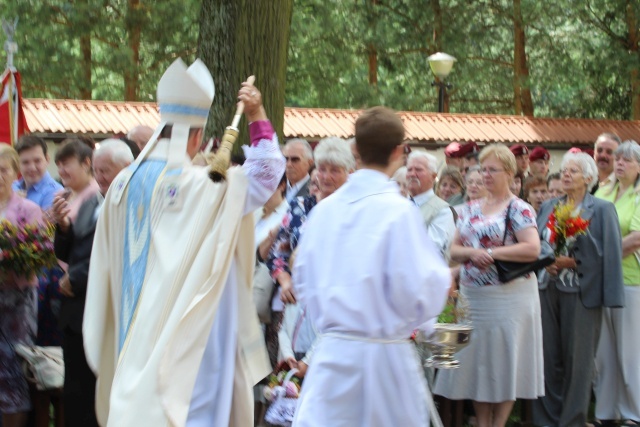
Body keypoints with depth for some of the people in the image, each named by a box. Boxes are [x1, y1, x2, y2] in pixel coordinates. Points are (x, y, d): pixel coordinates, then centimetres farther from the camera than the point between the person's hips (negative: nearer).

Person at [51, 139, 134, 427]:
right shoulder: (89, 204, 14)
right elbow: (65, 254, 15)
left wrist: (74, 280, -9)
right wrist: (63, 226, -4)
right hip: (76, 314, 8)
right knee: (76, 396, 11)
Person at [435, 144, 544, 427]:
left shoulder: (519, 209, -5)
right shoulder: (470, 209, 13)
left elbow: (533, 249, -17)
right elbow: (454, 250, 10)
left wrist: (491, 253, -16)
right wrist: (472, 253, -11)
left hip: (508, 295, -6)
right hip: (472, 295, 6)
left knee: (504, 361, 1)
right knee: (477, 360, 7)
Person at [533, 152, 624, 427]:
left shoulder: (602, 210, 0)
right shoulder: (548, 208, 15)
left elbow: (608, 254, -6)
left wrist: (572, 262, -15)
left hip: (580, 293, -4)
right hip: (547, 289, 4)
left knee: (577, 359, -1)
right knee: (548, 356, 4)